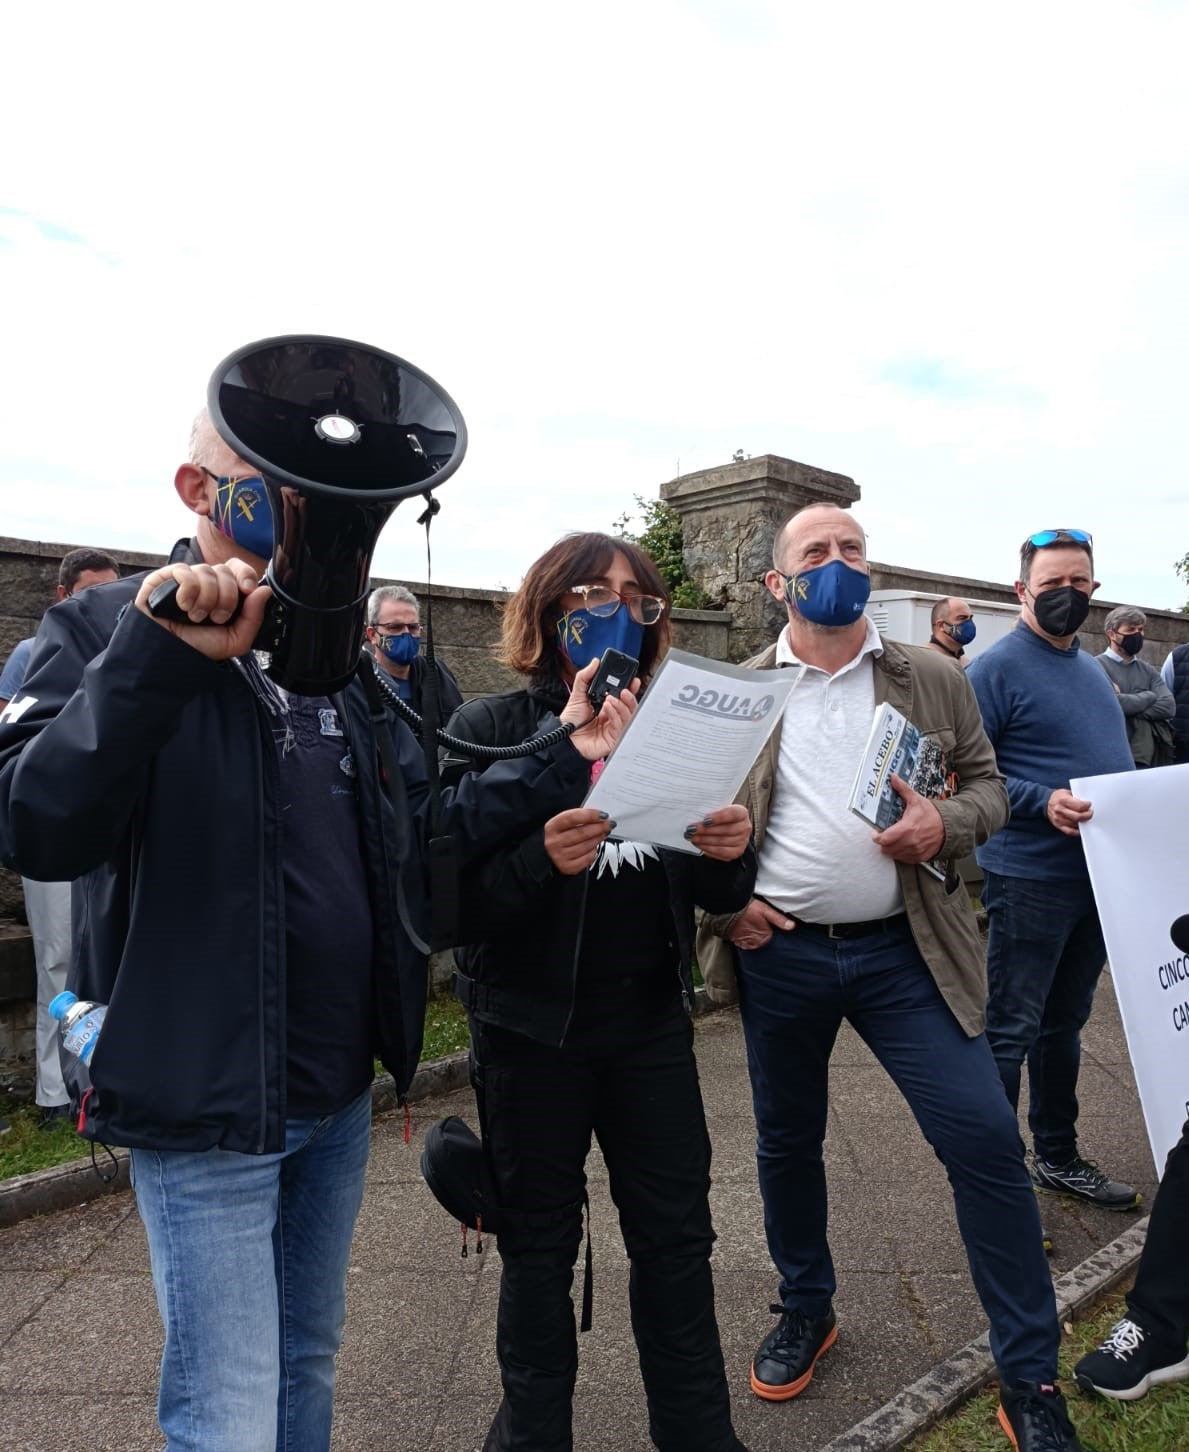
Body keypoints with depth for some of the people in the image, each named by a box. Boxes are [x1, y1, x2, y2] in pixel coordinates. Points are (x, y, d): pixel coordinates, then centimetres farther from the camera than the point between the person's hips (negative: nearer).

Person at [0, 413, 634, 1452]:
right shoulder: (106, 632, -9)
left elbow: (419, 839, 5)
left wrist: (558, 765, -5)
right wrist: (163, 656, -34)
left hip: (340, 1091, 6)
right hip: (204, 1101, -5)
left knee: (309, 1365, 23)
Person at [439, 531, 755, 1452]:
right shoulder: (490, 730, -8)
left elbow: (719, 896, 6)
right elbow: (451, 893, -14)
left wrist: (731, 851, -17)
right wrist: (538, 861, -33)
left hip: (652, 1020, 3)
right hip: (532, 1027, -3)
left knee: (677, 1234, 13)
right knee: (539, 1242, 13)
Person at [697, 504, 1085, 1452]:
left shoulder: (934, 680, 4)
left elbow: (988, 784, 7)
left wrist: (947, 824, -14)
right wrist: (721, 898, -7)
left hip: (904, 951, 0)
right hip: (778, 952, 1)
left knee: (985, 1136, -4)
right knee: (787, 1142, 16)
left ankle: (1031, 1376, 18)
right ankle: (807, 1309, 42)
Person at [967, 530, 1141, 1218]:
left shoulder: (1093, 669, 15)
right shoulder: (998, 668, -11)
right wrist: (1043, 803, -26)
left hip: (1098, 878, 8)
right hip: (1030, 879, -8)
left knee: (1064, 1023, 19)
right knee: (1010, 1032, 0)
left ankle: (1058, 1156, 34)